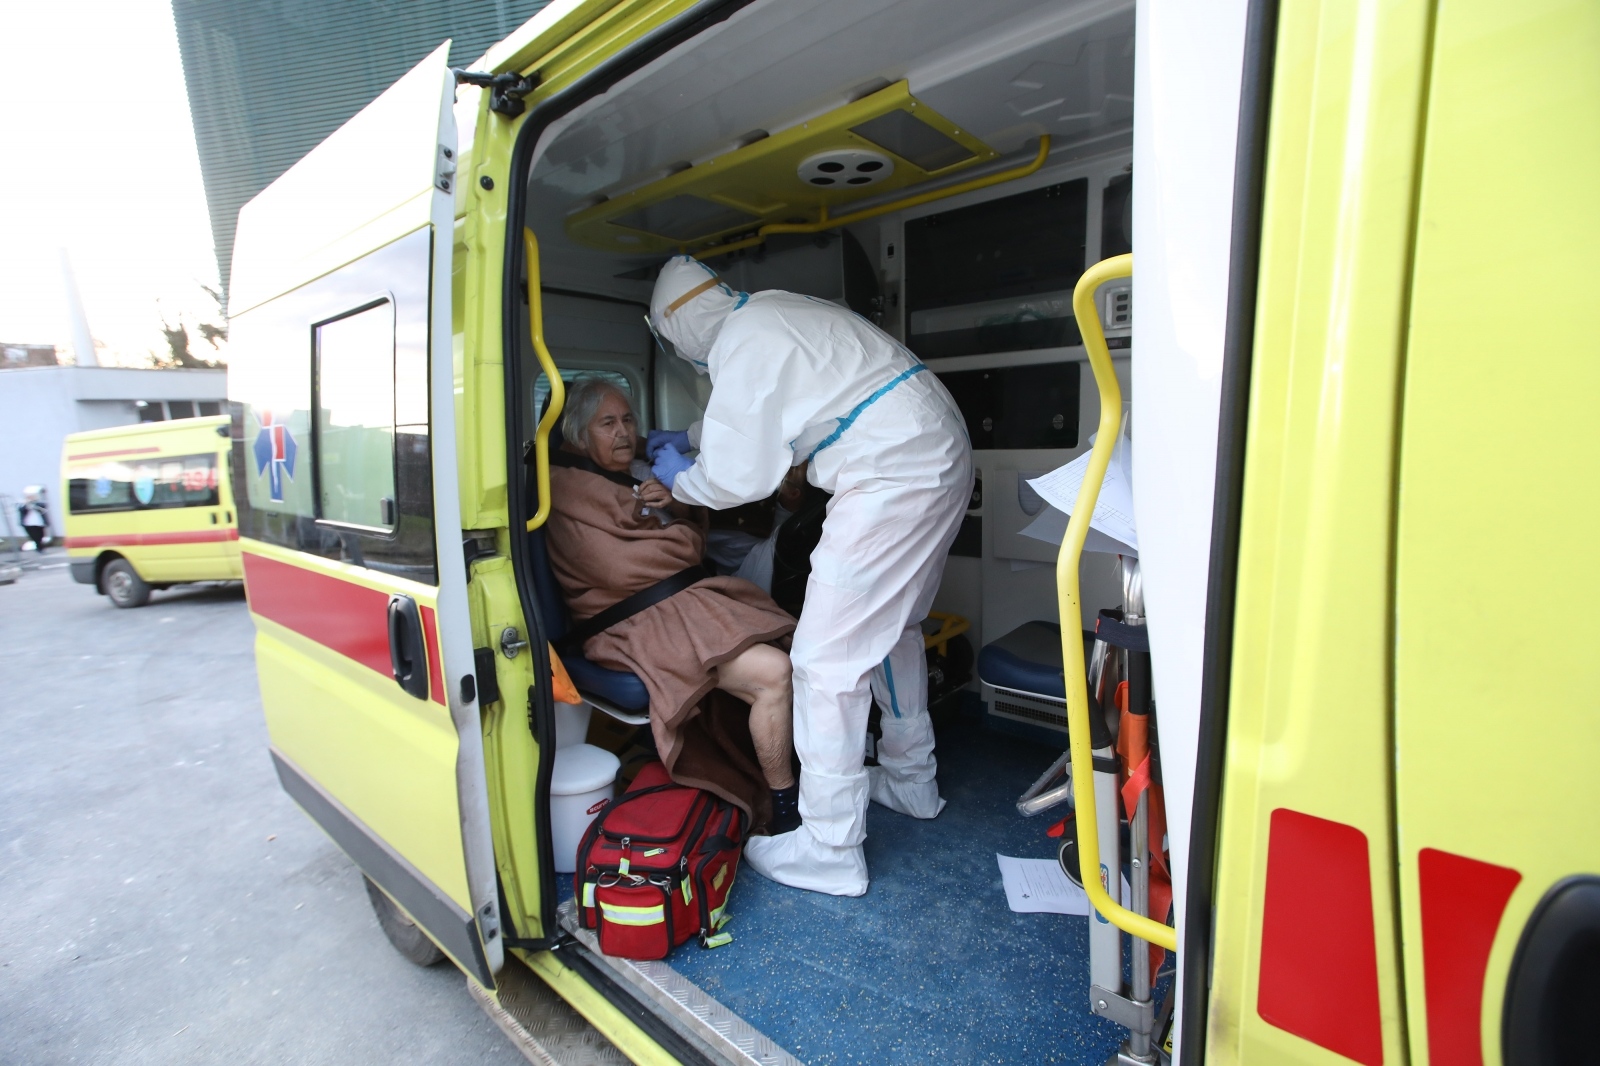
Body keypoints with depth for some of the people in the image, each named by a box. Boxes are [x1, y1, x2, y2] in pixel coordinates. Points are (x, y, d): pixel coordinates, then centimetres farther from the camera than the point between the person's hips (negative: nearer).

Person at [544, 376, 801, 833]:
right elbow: (620, 570, -16)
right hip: (639, 623, -9)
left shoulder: (631, 478, 22)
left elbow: (695, 542, 19)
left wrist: (674, 507, -3)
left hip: (684, 600, 9)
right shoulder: (564, 485, -5)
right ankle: (784, 809, -7)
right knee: (773, 672, -24)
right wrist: (674, 539, 1)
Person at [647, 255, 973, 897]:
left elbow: (739, 479, -10)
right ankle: (910, 780, 40)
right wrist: (687, 437, 42)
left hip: (893, 477, -11)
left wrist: (679, 480, 10)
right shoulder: (771, 311, 20)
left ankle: (829, 851, 7)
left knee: (826, 658, -6)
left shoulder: (741, 344, -11)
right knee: (890, 626, 22)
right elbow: (744, 409, 37)